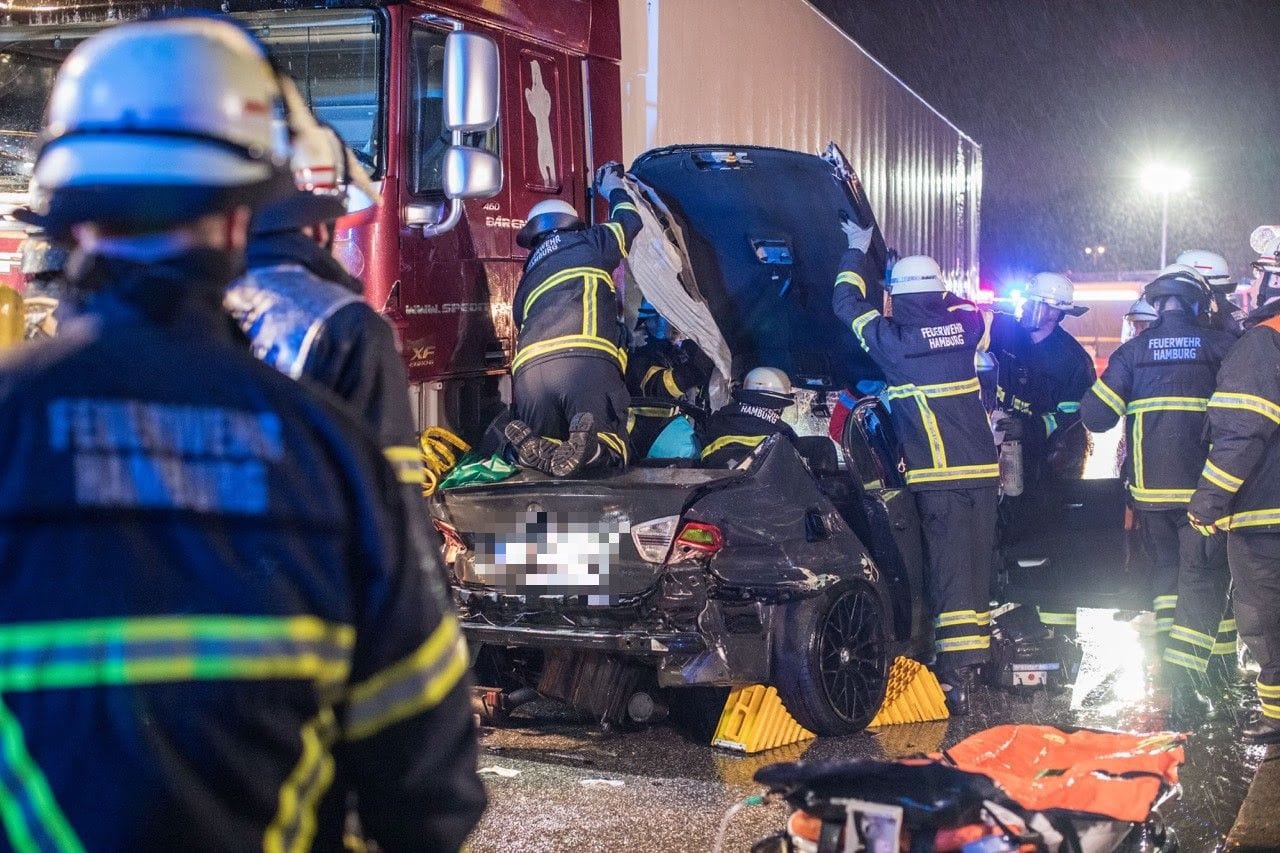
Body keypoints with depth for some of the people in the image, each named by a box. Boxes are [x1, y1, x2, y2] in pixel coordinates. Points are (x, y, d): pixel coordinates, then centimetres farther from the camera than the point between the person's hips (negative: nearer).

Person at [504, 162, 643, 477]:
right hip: (587, 363, -4)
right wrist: (613, 187, 62)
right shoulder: (588, 243, 24)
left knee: (547, 454, 16)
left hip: (529, 368, 4)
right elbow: (630, 221, 43)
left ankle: (531, 448, -21)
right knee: (613, 451, 5)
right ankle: (588, 446, -33)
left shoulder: (528, 279, 35)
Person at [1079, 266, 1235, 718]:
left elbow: (1096, 415, -1)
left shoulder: (1134, 350, 2)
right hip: (1203, 488, -2)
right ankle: (1186, 682, -7)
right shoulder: (1220, 345, -3)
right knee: (1202, 579, 2)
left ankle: (1173, 658, 20)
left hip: (1150, 489, 3)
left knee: (1167, 570, 22)